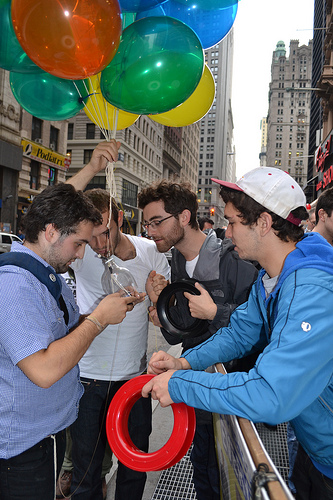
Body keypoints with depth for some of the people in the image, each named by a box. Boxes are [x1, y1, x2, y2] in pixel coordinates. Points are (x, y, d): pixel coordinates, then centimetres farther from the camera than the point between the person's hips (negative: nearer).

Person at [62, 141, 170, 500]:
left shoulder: (150, 252, -6)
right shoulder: (81, 252, -11)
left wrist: (158, 298, -23)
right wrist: (92, 168, -37)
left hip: (134, 379, 2)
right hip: (87, 380, -1)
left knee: (134, 470, 20)